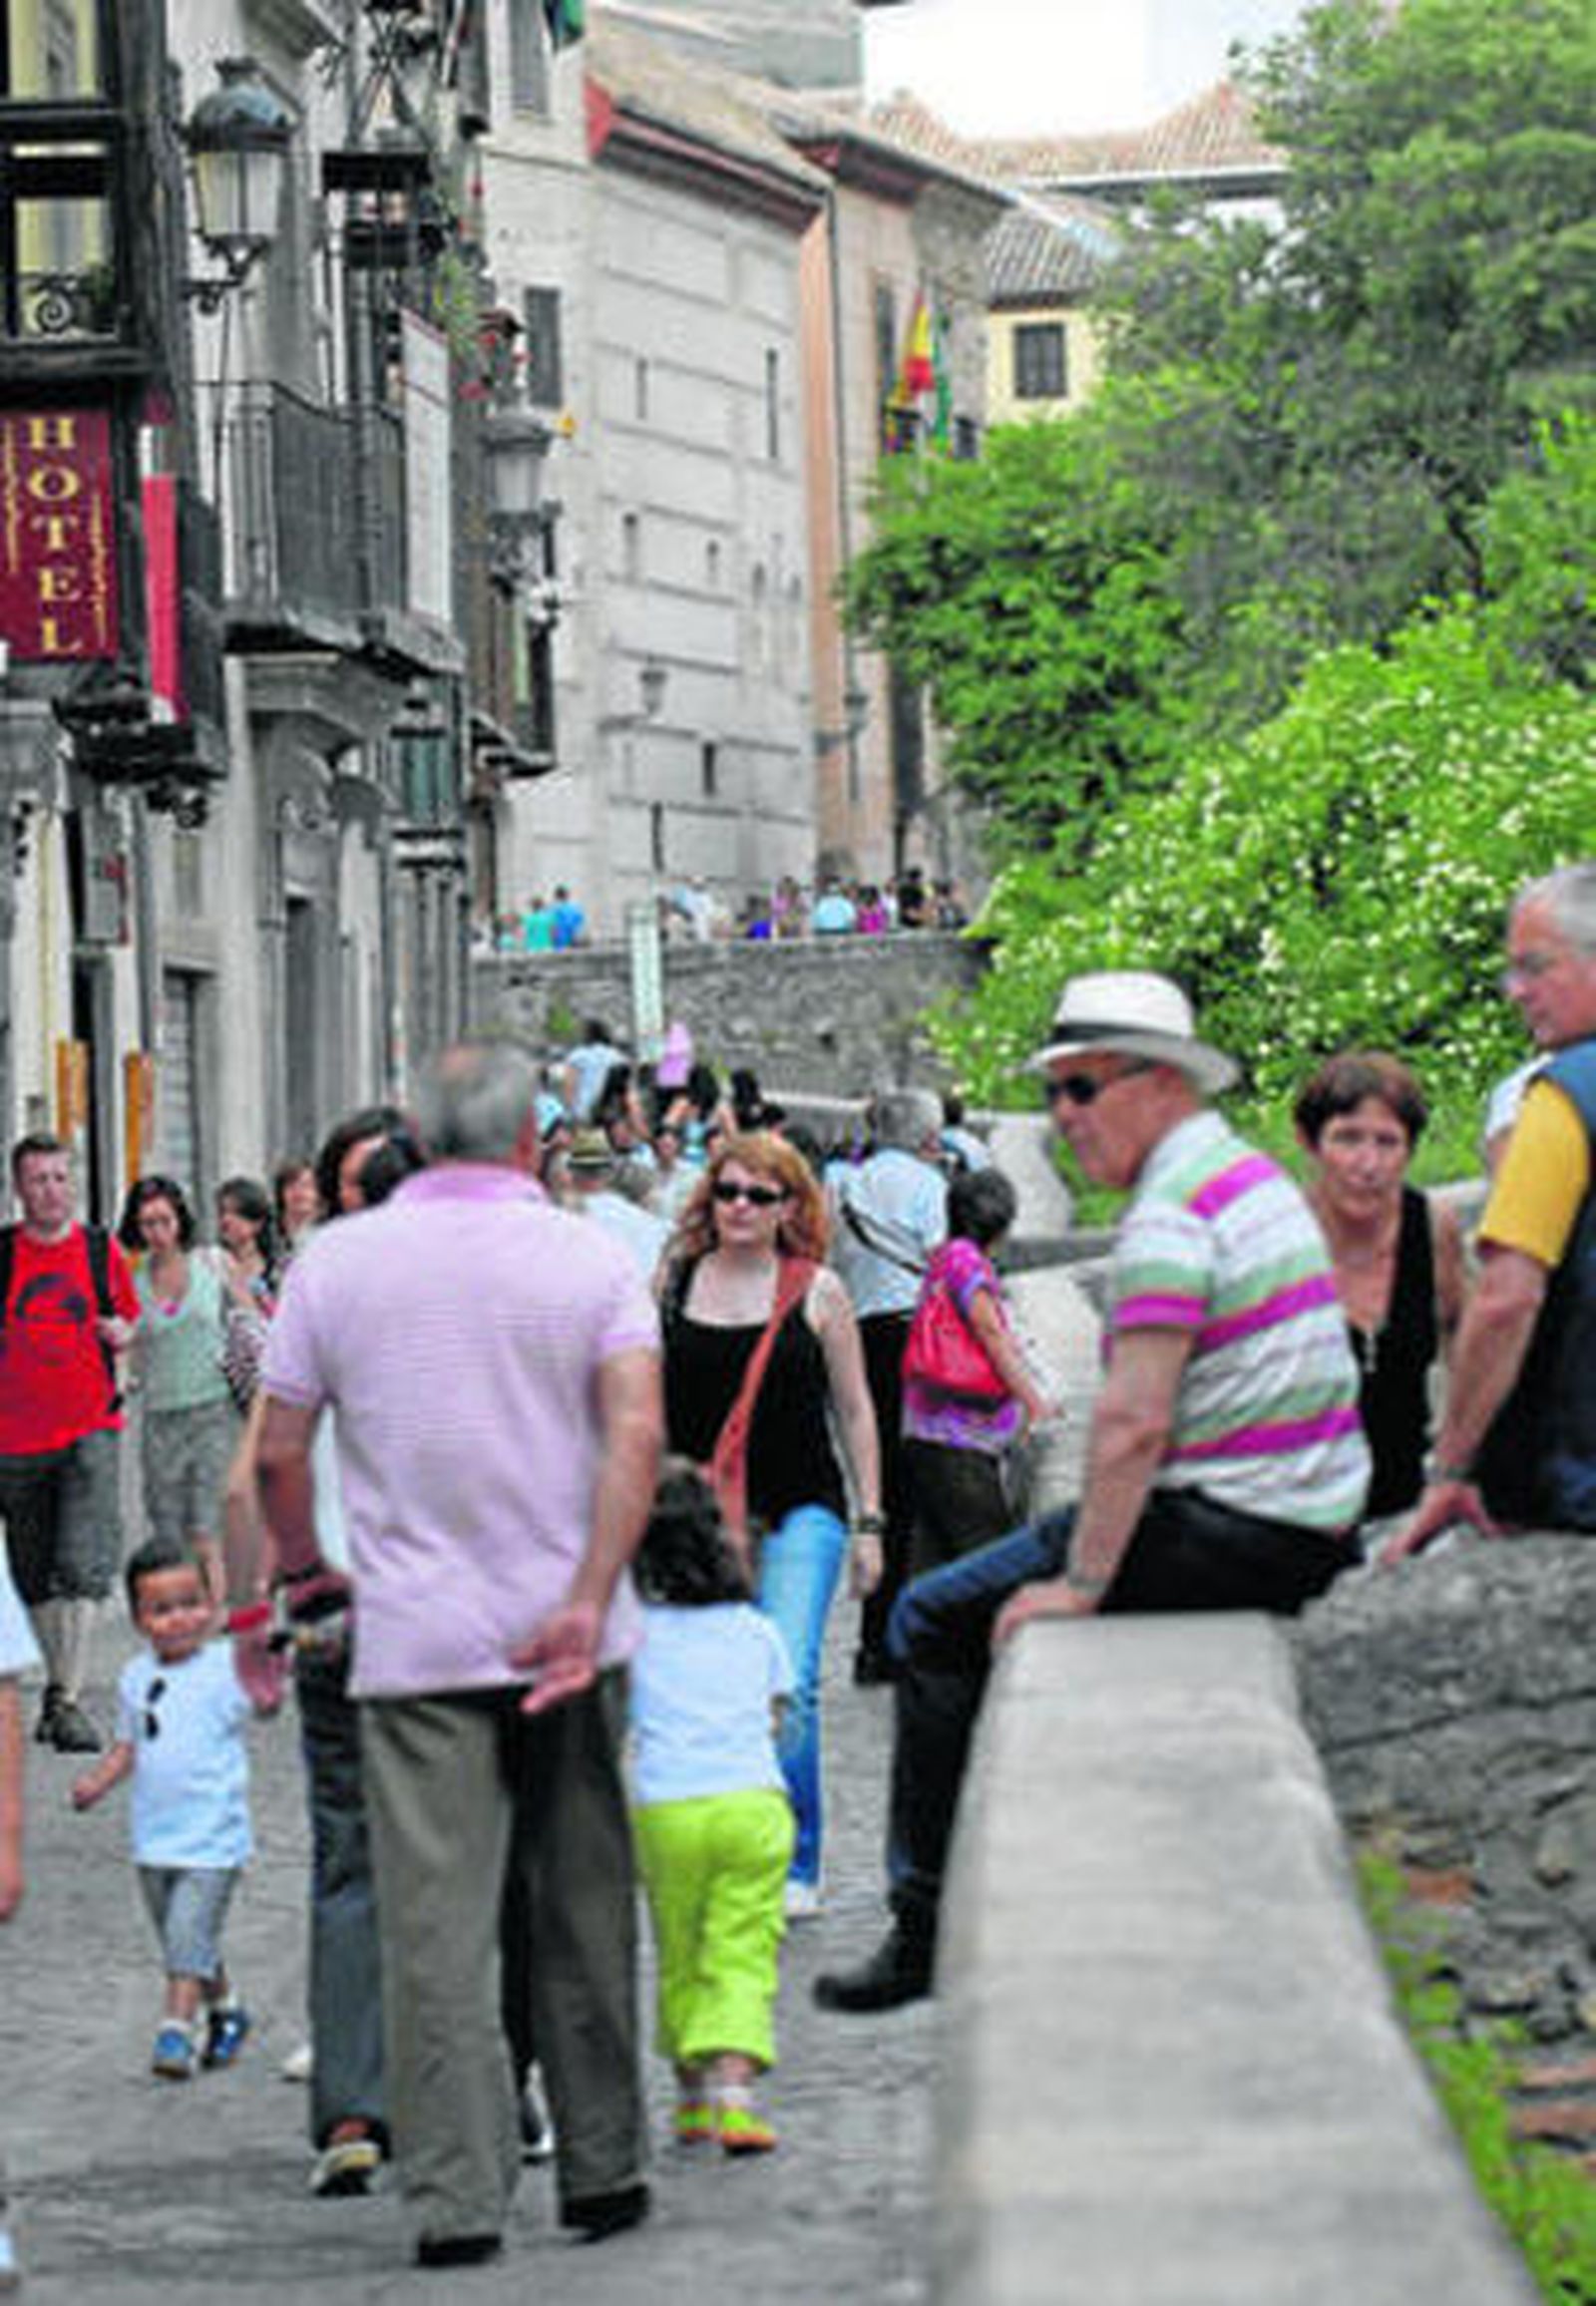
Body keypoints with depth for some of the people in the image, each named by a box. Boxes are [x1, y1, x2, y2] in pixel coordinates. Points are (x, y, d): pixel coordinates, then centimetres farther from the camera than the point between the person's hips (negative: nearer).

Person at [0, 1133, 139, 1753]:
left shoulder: (100, 1249, 4)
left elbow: (128, 1320, 17)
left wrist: (121, 1333, -4)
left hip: (90, 1428, -1)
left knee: (83, 1567, -13)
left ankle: (69, 1702, -13)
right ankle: (58, 1682, 27)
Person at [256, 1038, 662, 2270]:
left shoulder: (336, 1262, 2)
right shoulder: (592, 1258, 0)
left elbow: (278, 1451, 3)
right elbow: (637, 1437, -13)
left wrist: (307, 1571, 20)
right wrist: (587, 1603, -15)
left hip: (414, 1645, 0)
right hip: (566, 1638, 1)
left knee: (436, 1925, -2)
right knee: (583, 1913, 12)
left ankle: (457, 2197, -7)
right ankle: (602, 2168, 19)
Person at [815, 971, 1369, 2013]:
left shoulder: (1172, 1213, -17)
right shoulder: (1253, 1174, 15)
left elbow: (1135, 1422, -25)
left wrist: (1080, 1582, -21)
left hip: (1227, 1531, -10)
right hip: (1308, 1526, 10)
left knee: (933, 1621, -2)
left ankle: (931, 1922, -2)